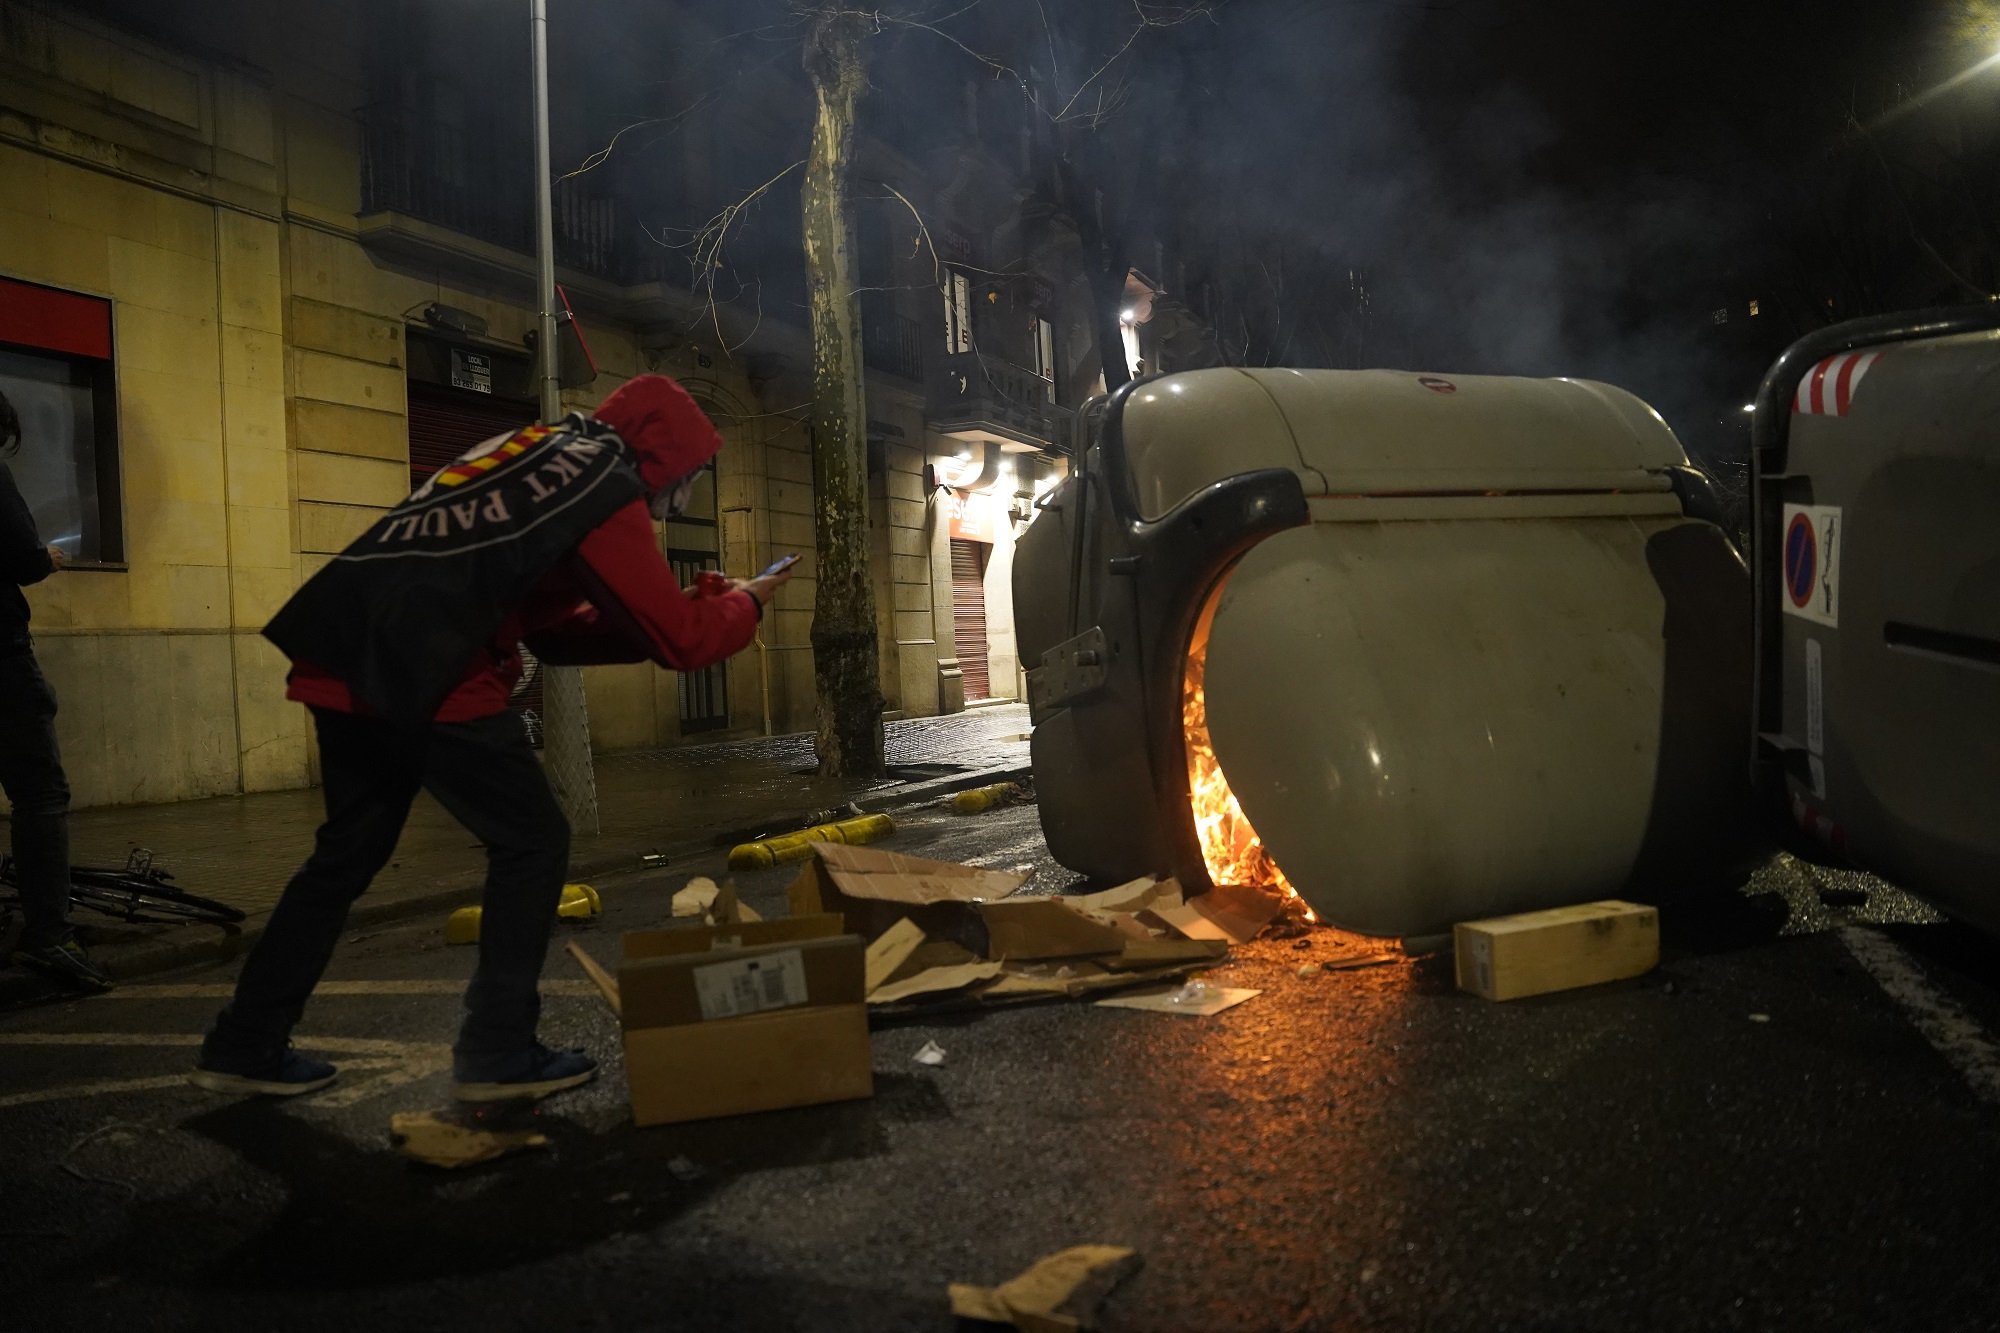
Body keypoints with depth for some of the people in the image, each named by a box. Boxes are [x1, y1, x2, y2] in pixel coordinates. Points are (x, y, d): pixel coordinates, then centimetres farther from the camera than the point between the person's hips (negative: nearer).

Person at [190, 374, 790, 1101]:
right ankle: (498, 1053, 10)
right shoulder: (605, 488, -1)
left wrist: (692, 604, 22)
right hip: (427, 675, -9)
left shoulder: (541, 454, 25)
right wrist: (741, 602, 19)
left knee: (349, 851, 21)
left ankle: (244, 1046, 29)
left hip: (346, 658, 9)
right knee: (532, 841, 5)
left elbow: (554, 627, 26)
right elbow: (680, 640, -1)